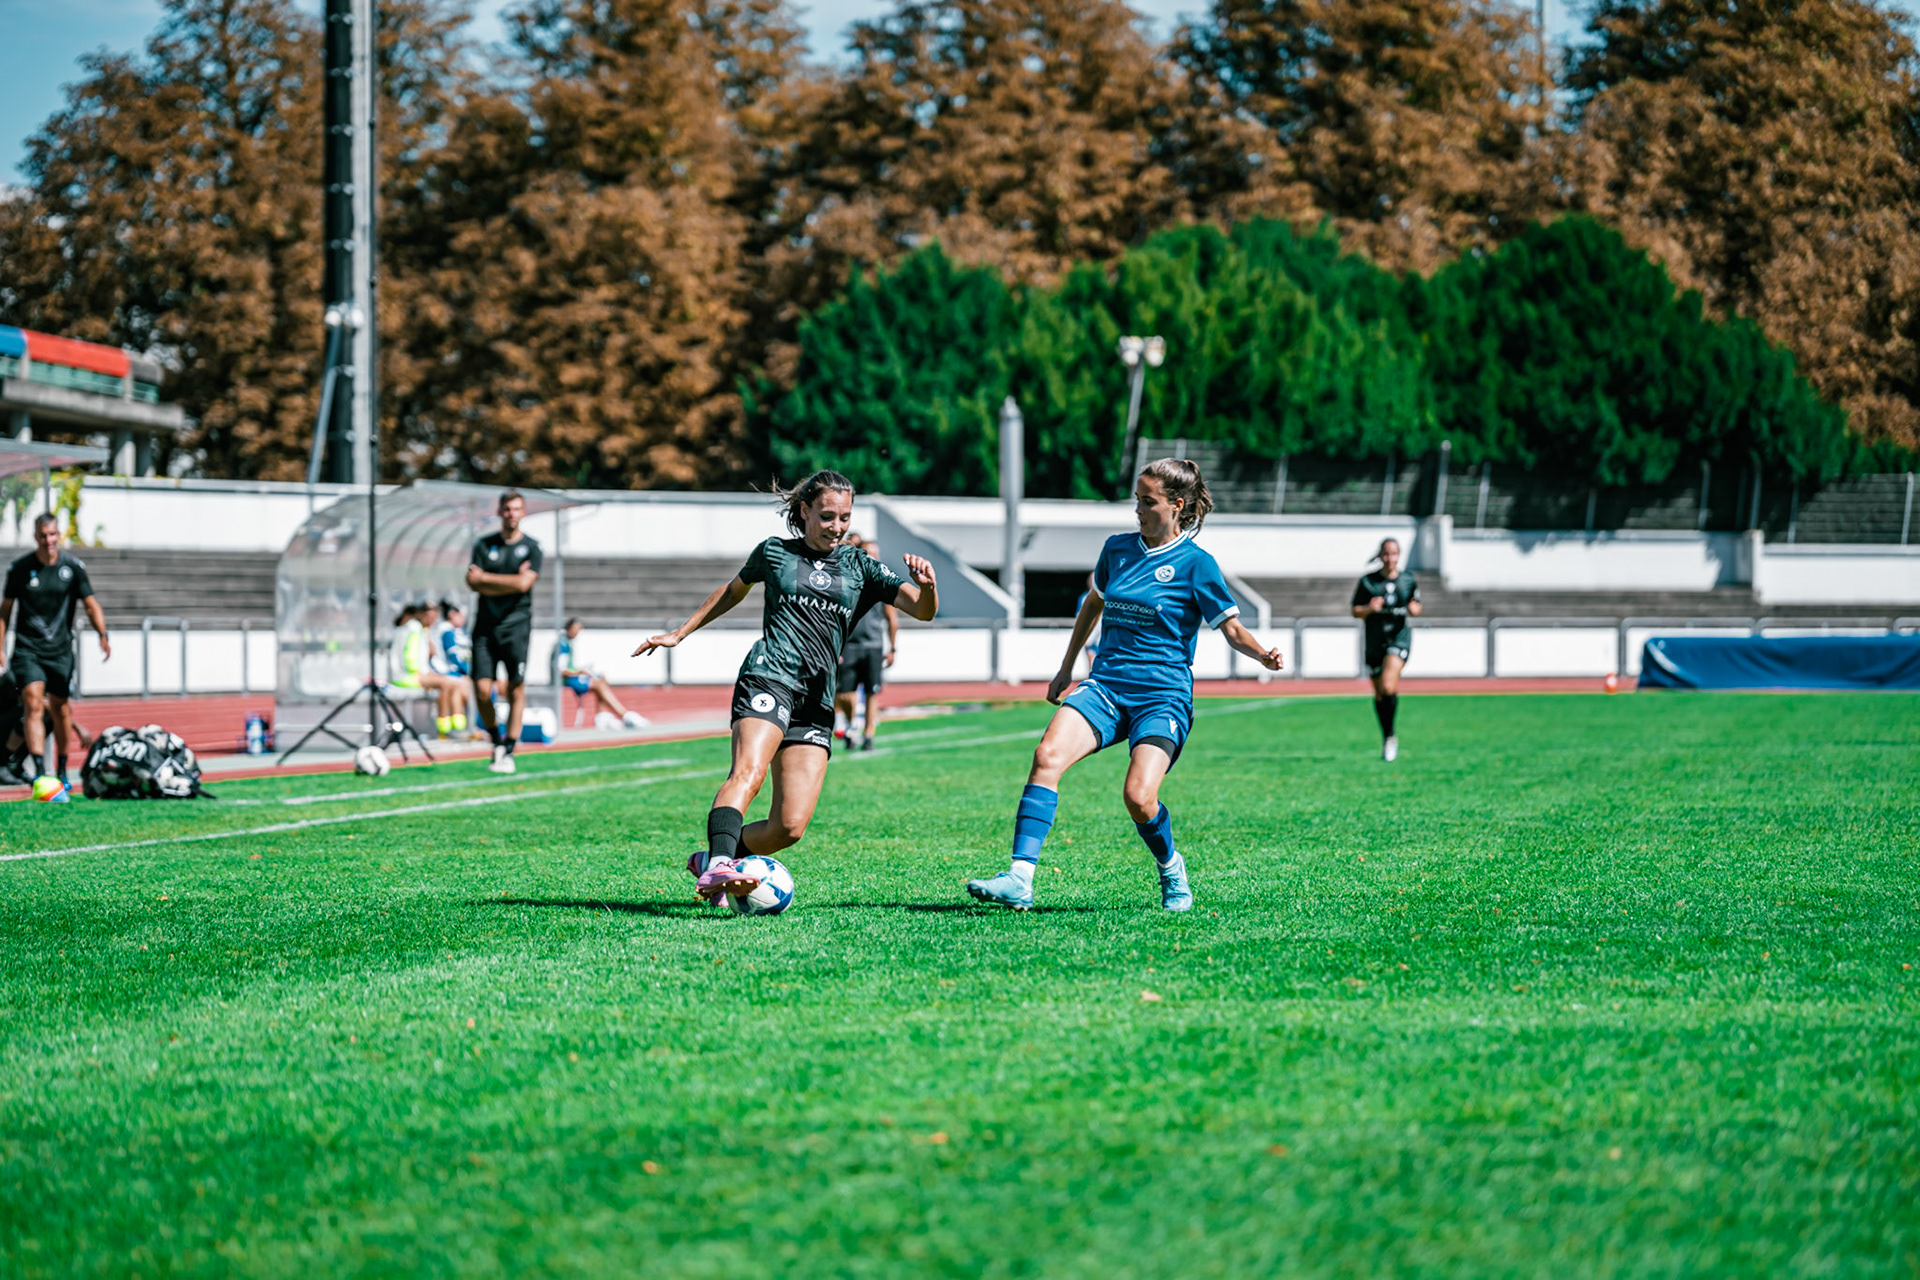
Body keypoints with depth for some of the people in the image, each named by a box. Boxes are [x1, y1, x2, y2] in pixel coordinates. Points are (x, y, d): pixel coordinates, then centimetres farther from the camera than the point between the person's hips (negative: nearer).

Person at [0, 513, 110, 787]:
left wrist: (103, 635, -15)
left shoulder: (72, 566, -1)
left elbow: (91, 605, 1)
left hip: (60, 650, 1)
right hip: (27, 649, -1)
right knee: (33, 705, -17)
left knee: (60, 710, 9)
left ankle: (62, 770, 25)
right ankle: (39, 771, -25)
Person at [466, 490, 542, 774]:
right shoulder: (484, 545, 8)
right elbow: (474, 582, -3)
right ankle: (496, 741, 15)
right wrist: (510, 583, -10)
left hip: (516, 625, -2)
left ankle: (509, 751, 0)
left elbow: (524, 583, -10)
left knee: (516, 689, -6)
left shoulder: (531, 548, 3)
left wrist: (484, 577, -4)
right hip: (485, 625, 2)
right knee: (482, 689, -6)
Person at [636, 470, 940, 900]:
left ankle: (711, 862, 12)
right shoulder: (774, 553, 13)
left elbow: (923, 610, 6)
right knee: (748, 772, -32)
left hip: (817, 702, 3)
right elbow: (733, 591, 32)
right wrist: (680, 633, 33)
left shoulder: (861, 567, 16)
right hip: (769, 677, -3)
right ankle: (718, 867, -50)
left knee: (790, 827, -8)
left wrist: (927, 586, -17)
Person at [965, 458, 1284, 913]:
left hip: (1163, 696, -4)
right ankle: (1019, 880, -28)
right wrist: (1066, 668, 33)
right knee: (1047, 756, -22)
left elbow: (1232, 628, -3)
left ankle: (1171, 870, 12)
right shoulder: (1117, 549, 12)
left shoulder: (1195, 564, -3)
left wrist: (1263, 655, -24)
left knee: (1139, 797, -22)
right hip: (1106, 686, 4)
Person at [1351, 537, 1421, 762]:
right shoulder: (1368, 581, -1)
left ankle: (1391, 736, -8)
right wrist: (1369, 608, -20)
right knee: (1379, 695, 9)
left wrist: (1414, 609, -7)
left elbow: (1416, 607, 16)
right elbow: (1355, 611, 1)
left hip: (1400, 638, -2)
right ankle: (1386, 739, 28)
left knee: (1388, 687, -23)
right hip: (1375, 642, 2)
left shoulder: (1408, 581, 2)